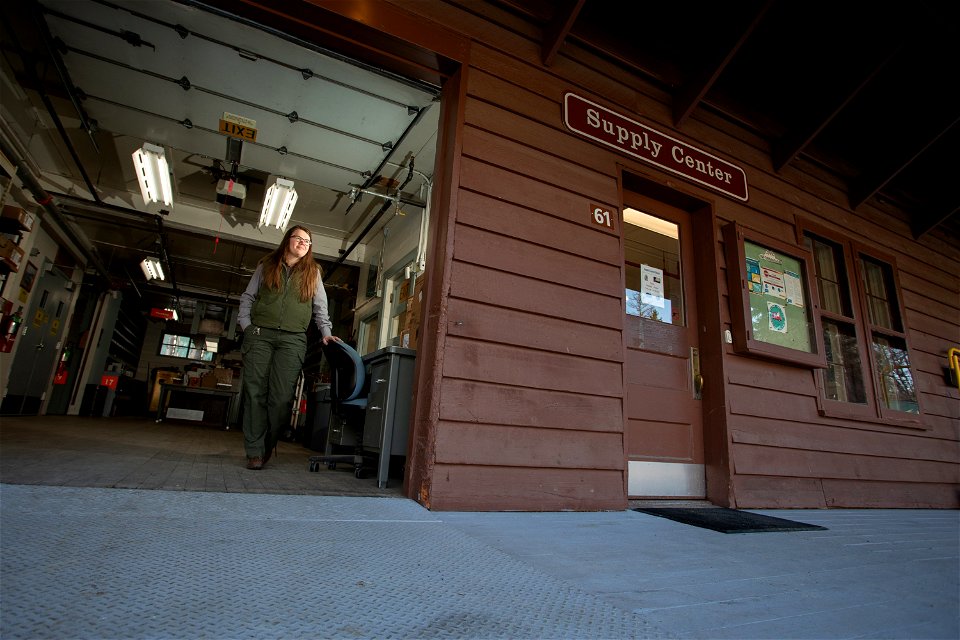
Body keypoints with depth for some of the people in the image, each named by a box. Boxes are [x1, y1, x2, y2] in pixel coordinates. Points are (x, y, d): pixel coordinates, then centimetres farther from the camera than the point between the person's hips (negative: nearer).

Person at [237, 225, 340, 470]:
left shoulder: (313, 272, 16)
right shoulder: (266, 266, 16)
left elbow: (320, 307, 13)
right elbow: (248, 297, 16)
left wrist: (326, 332, 0)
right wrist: (246, 325, 3)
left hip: (293, 339, 0)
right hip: (260, 334, 1)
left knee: (282, 397, -7)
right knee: (255, 392, -3)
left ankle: (266, 447, 9)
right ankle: (255, 452, 2)